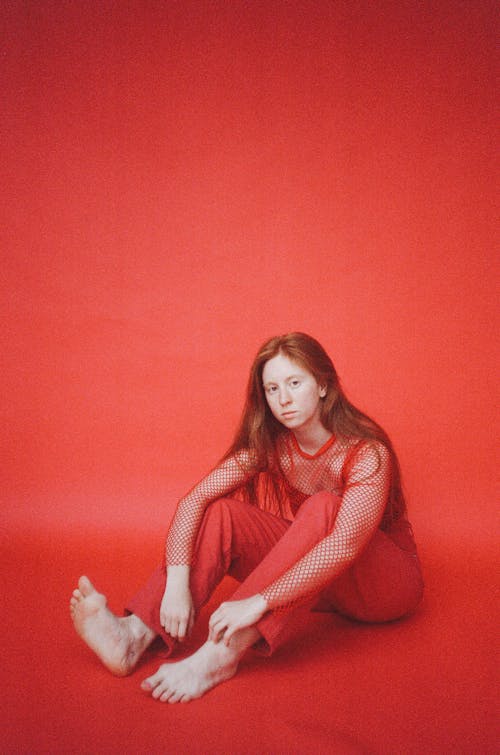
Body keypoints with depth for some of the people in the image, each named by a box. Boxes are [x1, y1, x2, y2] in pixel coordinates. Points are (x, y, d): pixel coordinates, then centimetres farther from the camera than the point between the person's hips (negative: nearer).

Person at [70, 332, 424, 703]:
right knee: (222, 513, -20)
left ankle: (222, 653, -42)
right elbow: (194, 501, -18)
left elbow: (346, 543, -39)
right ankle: (135, 635, -33)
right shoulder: (270, 445, -9)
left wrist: (259, 602, -45)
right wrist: (177, 583, -32)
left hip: (389, 581, -4)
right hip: (313, 582, 4)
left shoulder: (367, 453, -24)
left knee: (322, 507, -36)